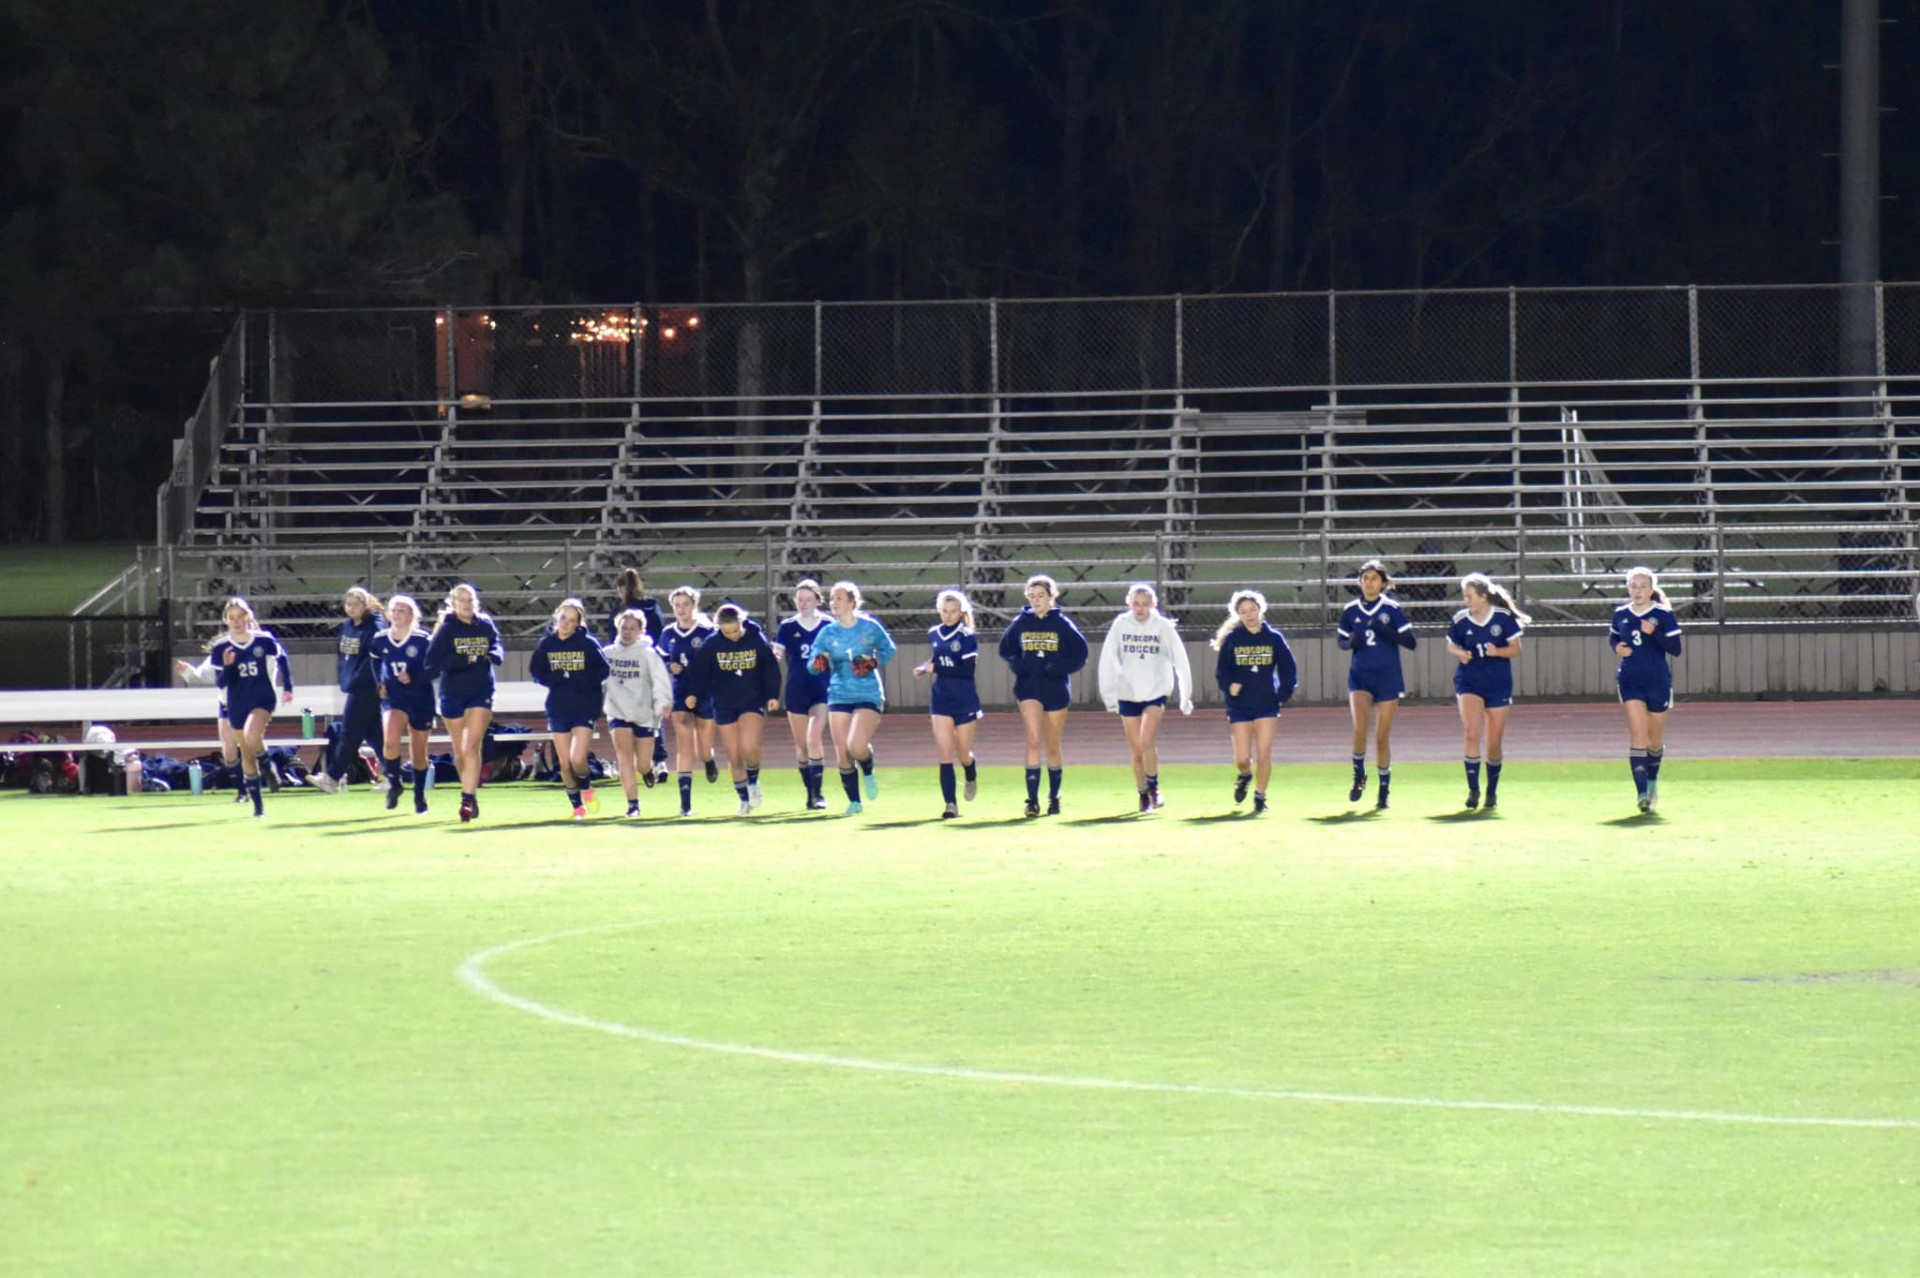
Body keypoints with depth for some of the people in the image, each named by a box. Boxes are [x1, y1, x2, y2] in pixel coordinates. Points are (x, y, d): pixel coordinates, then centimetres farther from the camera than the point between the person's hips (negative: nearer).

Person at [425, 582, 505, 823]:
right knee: (460, 751, 10)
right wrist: (464, 660, -25)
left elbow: (499, 649, 6)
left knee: (472, 747, -14)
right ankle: (471, 794, 29)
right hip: (452, 694, 0)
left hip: (481, 693, 0)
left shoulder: (485, 625, 2)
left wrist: (491, 655, -19)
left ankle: (468, 799, -17)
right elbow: (432, 660, -14)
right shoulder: (446, 629, -5)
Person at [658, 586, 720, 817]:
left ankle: (710, 762, 48)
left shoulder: (707, 632, -6)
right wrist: (669, 667, -7)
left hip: (705, 694, -1)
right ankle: (685, 802, -11)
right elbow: (661, 661, 13)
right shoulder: (669, 634, 3)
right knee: (684, 747, -10)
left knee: (703, 750, 8)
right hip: (680, 694, 1)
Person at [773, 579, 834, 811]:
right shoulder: (787, 627, 3)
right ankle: (811, 794, 20)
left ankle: (818, 793, -14)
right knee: (802, 745, 8)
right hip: (796, 693, 2)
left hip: (822, 690, -2)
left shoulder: (829, 625, 1)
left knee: (814, 738, -19)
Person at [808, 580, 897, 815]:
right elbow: (813, 665, -2)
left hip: (868, 696, -3)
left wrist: (873, 662, -12)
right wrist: (818, 663, -26)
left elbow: (888, 649, 7)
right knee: (842, 755, 1)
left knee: (856, 746, -22)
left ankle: (868, 772, 13)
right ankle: (854, 802, 16)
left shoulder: (870, 627, -6)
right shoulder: (828, 633, 0)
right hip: (839, 696, 3)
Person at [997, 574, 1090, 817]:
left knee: (1052, 748, 10)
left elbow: (1080, 656, -1)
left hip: (1056, 689, 0)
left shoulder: (1062, 624, -2)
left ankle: (1054, 798, 27)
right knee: (1034, 740, -17)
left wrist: (1058, 667, -16)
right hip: (1029, 688, 0)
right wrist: (1017, 663, -6)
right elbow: (1005, 649, 15)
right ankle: (1032, 800, -18)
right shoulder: (1021, 623, 3)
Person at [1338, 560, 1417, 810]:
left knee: (1382, 737, 3)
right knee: (1360, 728, -19)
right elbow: (1341, 640, 14)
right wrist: (1351, 642, -9)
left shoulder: (1392, 609, -5)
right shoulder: (1350, 610, 3)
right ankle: (1359, 775, 4)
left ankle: (1384, 791, 16)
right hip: (1360, 676, 1)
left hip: (1388, 678, -1)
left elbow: (1411, 643, -7)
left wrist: (1386, 630, -22)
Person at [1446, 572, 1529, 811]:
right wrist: (1459, 653, -11)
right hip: (1469, 681, 0)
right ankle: (1473, 789, -12)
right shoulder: (1460, 620, -3)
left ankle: (1492, 791, 25)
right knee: (1472, 734, -19)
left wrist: (1497, 651, -21)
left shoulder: (1504, 617, -7)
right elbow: (1451, 645, 11)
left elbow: (1516, 648, -2)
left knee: (1494, 742, 6)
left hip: (1498, 684, 0)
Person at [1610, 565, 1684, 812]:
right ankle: (1642, 794, -19)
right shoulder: (1621, 614, 3)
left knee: (1655, 739, 12)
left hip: (1658, 681, -1)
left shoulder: (1664, 615, -7)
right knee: (1638, 735, -14)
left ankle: (1652, 781, 40)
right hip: (1630, 682, 1)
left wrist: (1654, 633, -24)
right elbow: (1613, 636, 22)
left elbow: (1675, 649, -10)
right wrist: (1617, 647, -1)